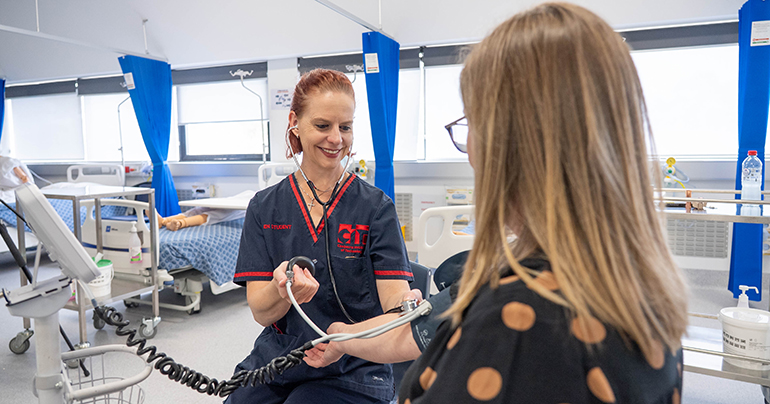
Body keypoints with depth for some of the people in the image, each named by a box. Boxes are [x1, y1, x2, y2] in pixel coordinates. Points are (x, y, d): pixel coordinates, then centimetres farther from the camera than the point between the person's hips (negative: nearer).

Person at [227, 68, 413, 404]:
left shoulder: (376, 207, -4)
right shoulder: (264, 207, 2)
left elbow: (394, 300, -11)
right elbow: (260, 312, -5)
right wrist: (283, 289, -27)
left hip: (352, 372, -2)